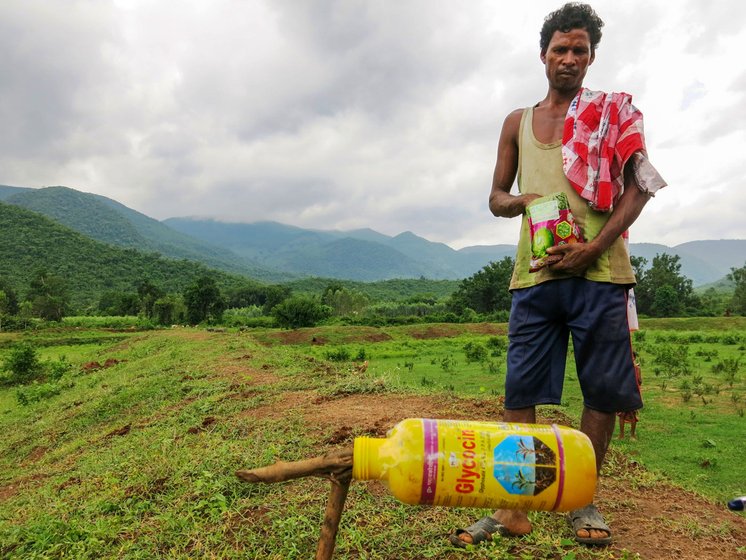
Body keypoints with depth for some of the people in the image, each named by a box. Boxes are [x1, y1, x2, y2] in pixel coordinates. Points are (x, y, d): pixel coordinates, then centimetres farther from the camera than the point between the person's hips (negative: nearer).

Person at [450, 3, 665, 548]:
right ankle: (513, 507, 6)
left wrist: (591, 249, -13)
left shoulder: (613, 111, 11)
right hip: (534, 272, 2)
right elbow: (496, 198, 20)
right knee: (520, 389, -2)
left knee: (603, 389, 2)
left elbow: (637, 191, 2)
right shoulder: (518, 122, 19)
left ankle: (583, 500, 19)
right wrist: (521, 201, -5)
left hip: (597, 271, -2)